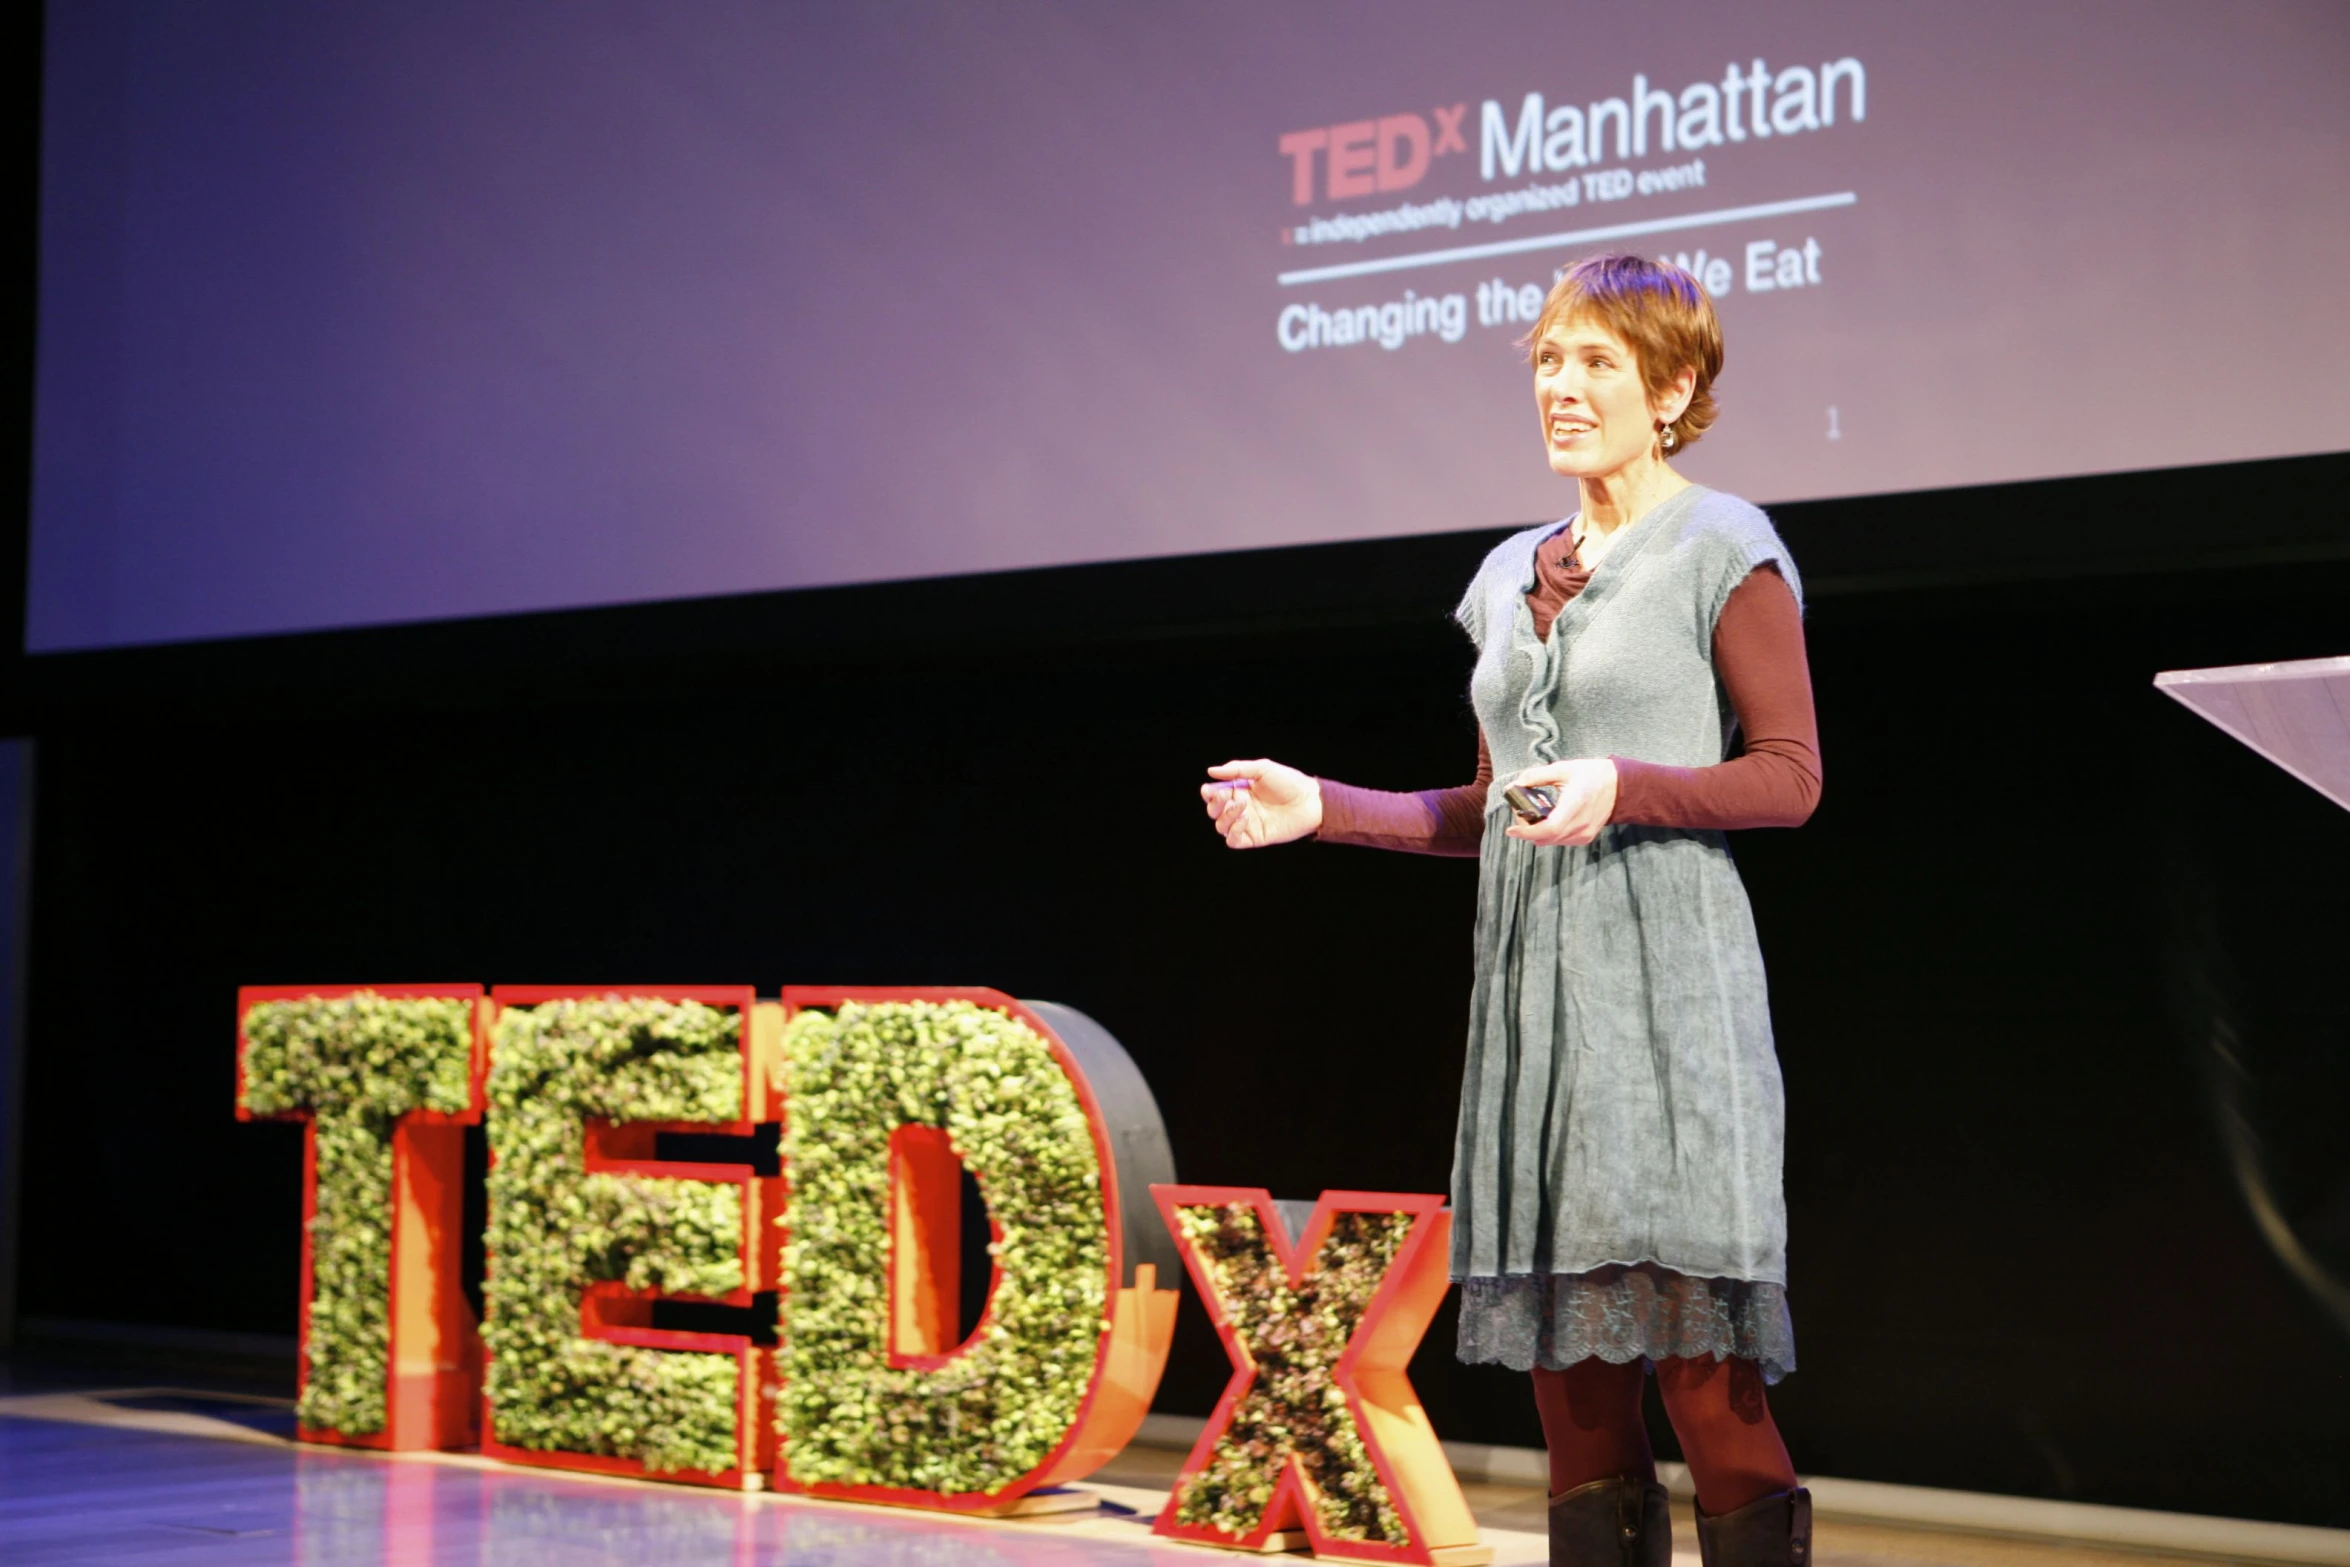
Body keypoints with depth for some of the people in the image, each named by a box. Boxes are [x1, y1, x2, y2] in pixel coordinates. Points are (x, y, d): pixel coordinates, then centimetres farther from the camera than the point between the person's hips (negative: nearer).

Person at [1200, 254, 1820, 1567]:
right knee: (1559, 1335, 6)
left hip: (1664, 966, -6)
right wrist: (1323, 808, 10)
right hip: (1530, 965, 6)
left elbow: (1791, 777, -6)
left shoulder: (1724, 550, -2)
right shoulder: (1515, 575, 17)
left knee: (1686, 1321, -9)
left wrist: (1621, 785, -20)